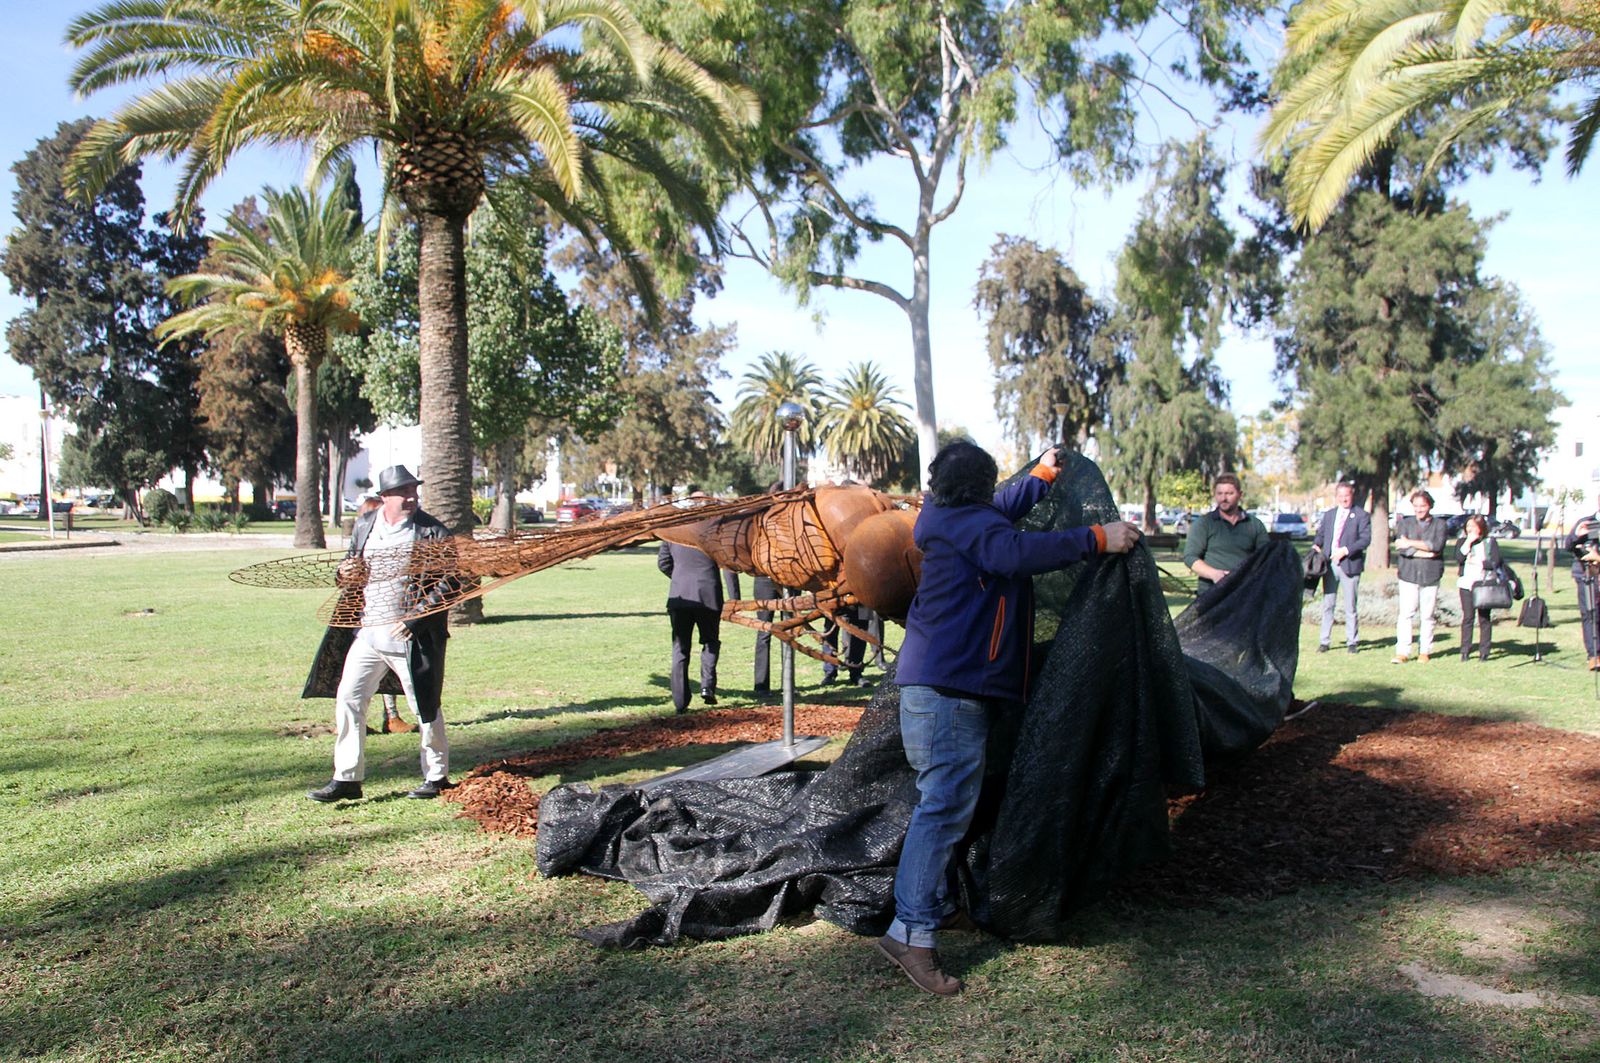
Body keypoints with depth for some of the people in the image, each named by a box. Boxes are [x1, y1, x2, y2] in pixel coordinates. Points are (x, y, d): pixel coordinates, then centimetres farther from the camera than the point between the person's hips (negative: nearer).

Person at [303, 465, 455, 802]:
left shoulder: (433, 533, -9)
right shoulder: (364, 525, 8)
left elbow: (448, 584, -11)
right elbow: (351, 562, 21)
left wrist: (414, 620, -18)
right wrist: (346, 574, -5)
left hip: (411, 637, -5)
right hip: (367, 633, 5)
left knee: (426, 708, 6)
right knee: (348, 700, 3)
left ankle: (437, 777, 23)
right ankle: (347, 778, 13)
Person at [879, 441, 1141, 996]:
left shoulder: (948, 517, 20)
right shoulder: (967, 522, -10)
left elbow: (1001, 511, 41)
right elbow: (1015, 551, -30)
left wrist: (1042, 474, 53)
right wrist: (1097, 539, -27)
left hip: (940, 684, 11)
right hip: (949, 686, -11)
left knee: (943, 800, 18)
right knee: (947, 802, -15)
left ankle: (935, 904, 27)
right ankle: (911, 930, -17)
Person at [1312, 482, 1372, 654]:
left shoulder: (1361, 515, 1)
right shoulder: (1328, 515, 16)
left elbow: (1366, 539, -7)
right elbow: (1321, 534, 17)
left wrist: (1345, 550, -17)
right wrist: (1316, 545, -4)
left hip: (1349, 564, -3)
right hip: (1329, 564, 4)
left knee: (1350, 606, 2)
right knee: (1327, 604, 4)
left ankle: (1351, 642, 11)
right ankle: (1324, 641, 9)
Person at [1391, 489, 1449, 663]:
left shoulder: (1440, 525, 8)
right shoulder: (1405, 523, 10)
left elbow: (1436, 545, -10)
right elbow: (1401, 547, -6)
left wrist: (1410, 543, -11)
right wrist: (1426, 553, -12)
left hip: (1431, 576, 0)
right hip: (1408, 575, 0)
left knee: (1427, 616, 3)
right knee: (1405, 614, -7)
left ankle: (1424, 651, 12)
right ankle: (1402, 652, -8)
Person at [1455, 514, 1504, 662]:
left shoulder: (1490, 542, 4)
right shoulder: (1463, 541, 10)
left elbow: (1495, 563, -7)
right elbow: (1459, 557, -9)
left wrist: (1475, 562, -6)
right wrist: (1468, 541, -11)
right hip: (1466, 584, 1)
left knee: (1485, 618, 1)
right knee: (1467, 617, -1)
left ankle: (1484, 651, 5)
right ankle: (1465, 651, 1)